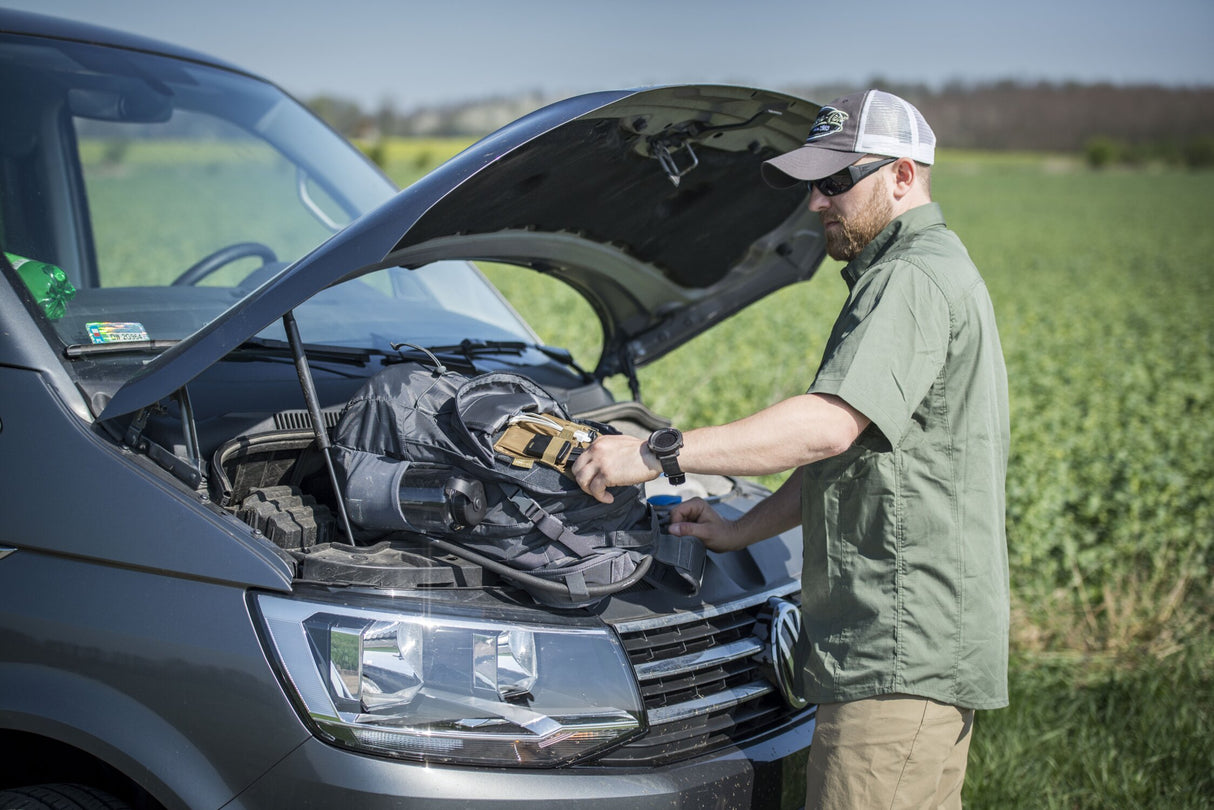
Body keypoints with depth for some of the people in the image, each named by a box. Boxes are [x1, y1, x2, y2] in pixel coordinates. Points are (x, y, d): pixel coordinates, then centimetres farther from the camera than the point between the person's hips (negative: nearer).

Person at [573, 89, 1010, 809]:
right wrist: (743, 531, 23)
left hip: (904, 653, -11)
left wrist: (657, 454, -25)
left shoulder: (915, 278, -14)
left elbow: (830, 426, -26)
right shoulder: (918, 273, 22)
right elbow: (847, 456, 26)